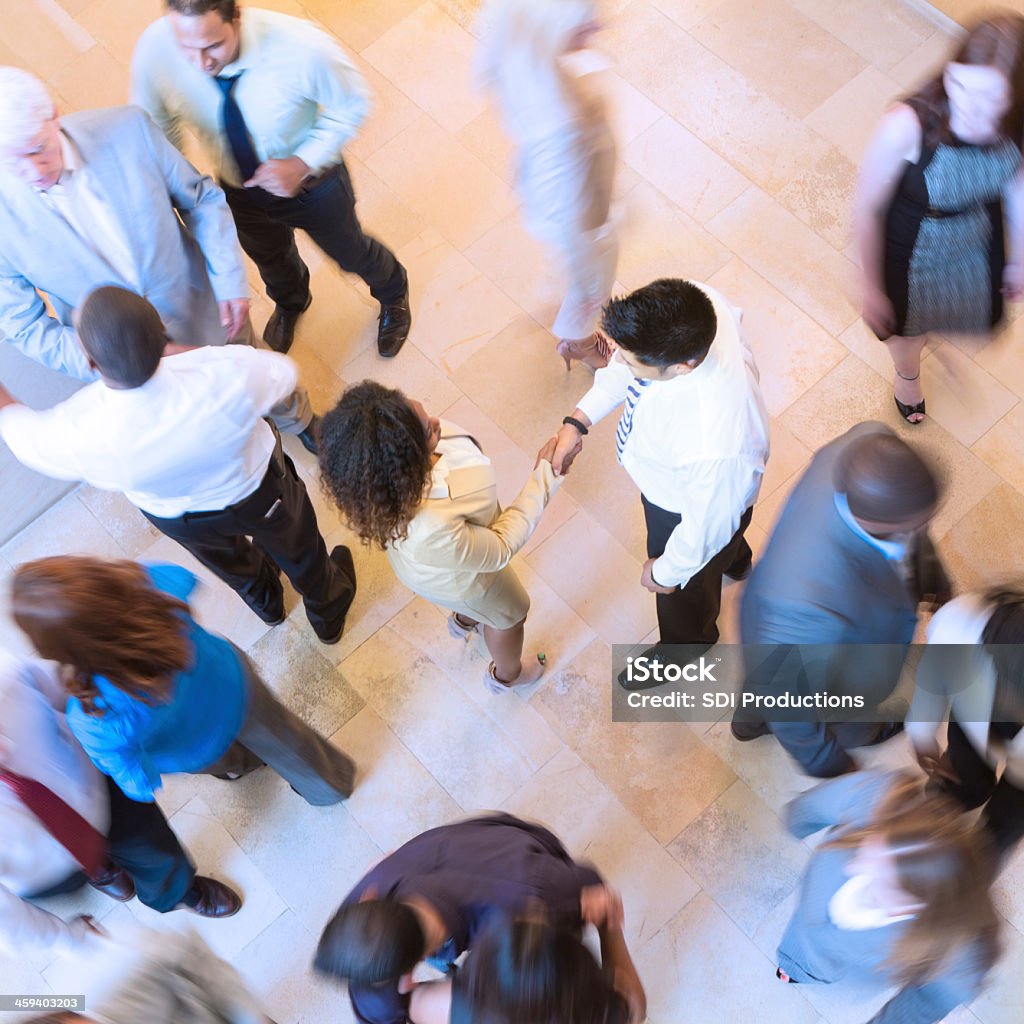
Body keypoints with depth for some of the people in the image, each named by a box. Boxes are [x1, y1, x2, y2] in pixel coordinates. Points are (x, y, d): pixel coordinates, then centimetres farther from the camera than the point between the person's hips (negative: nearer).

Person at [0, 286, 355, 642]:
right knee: (296, 547, 32)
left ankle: (265, 603, 69)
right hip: (260, 493, -1)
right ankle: (329, 614, 63)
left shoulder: (73, 435, -41)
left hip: (176, 518, 1)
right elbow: (284, 371, -18)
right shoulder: (227, 378, -44)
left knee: (227, 559, 36)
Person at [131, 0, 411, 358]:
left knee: (350, 252, 25)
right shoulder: (154, 50, -31)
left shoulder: (304, 48, -40)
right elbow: (156, 126, -10)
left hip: (312, 179, -2)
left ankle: (393, 293, 63)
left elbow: (351, 104, -20)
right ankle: (290, 301, 71)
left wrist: (302, 163, -30)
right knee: (270, 260, 31)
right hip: (240, 188, 3)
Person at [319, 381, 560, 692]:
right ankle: (507, 675, 62)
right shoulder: (431, 532, -50)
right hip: (459, 578, -5)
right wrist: (544, 475, -29)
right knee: (511, 612, 28)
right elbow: (500, 549, -30)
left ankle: (465, 620, 73)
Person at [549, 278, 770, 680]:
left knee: (683, 593, 30)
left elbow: (705, 528, -29)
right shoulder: (688, 306, -33)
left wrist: (665, 574, -10)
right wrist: (578, 420, -13)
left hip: (687, 508, -6)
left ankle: (685, 646, 67)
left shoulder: (717, 449, -51)